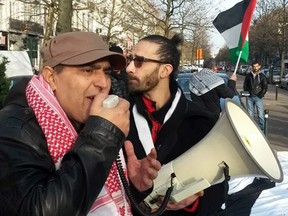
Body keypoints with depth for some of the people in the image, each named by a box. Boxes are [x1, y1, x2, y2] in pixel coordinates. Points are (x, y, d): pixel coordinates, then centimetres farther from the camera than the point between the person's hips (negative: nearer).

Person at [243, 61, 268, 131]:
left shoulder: (262, 76, 2)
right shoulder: (248, 75, 7)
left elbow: (265, 87, 0)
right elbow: (245, 85, 11)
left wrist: (261, 95, -7)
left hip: (258, 97, -2)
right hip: (249, 98, 2)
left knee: (261, 114, -5)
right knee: (250, 114, 8)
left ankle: (262, 129, 4)